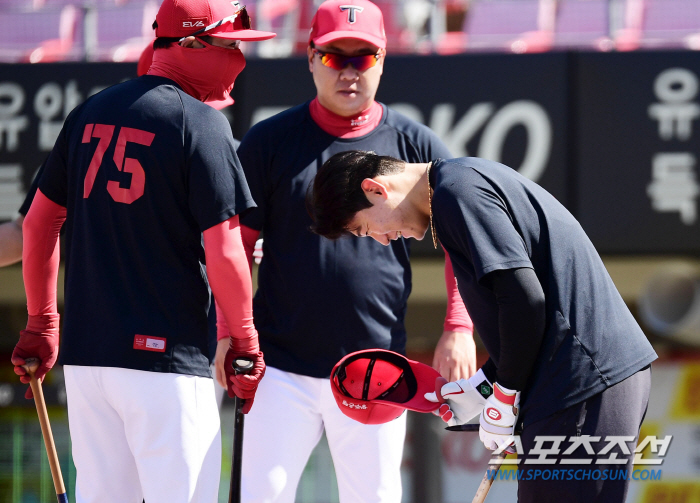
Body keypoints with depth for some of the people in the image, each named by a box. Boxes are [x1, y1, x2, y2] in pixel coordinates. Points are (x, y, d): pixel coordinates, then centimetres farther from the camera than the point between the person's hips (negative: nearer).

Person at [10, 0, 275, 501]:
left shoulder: (90, 113, 11)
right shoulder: (200, 122, -10)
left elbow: (39, 221, 16)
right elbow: (224, 255, -13)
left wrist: (42, 323, 24)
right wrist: (244, 342, -1)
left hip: (84, 352, 7)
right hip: (163, 352, -7)